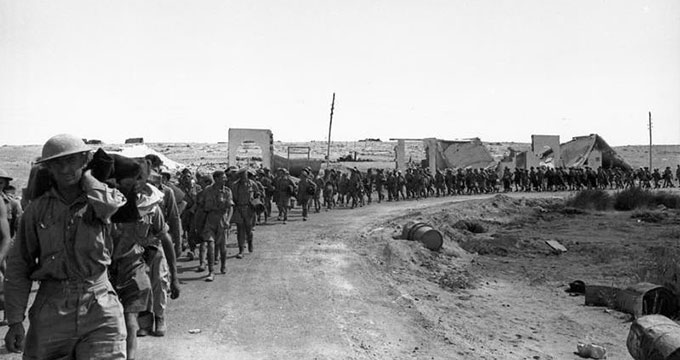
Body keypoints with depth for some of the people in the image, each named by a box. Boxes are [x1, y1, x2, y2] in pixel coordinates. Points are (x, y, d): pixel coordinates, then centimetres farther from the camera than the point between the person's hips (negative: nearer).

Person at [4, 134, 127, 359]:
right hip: (51, 308, 2)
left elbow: (110, 205, -23)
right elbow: (18, 266, 6)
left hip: (99, 306, -1)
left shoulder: (99, 200, 3)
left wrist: (84, 175, -4)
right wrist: (15, 321, 0)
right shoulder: (38, 209, 4)